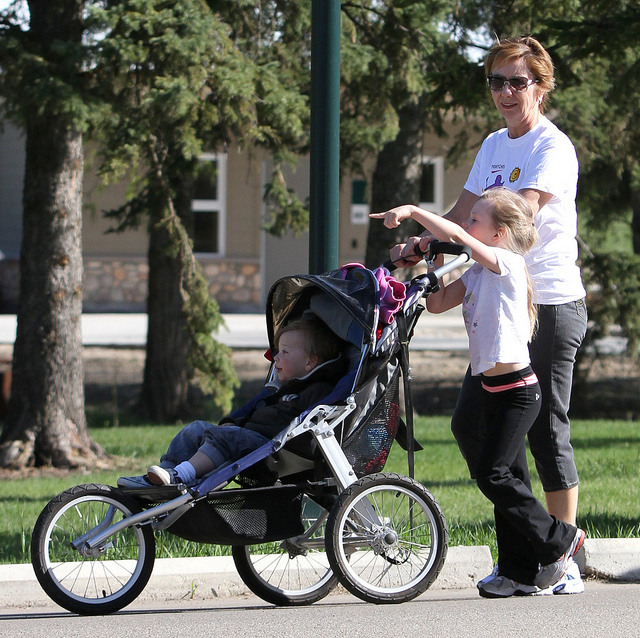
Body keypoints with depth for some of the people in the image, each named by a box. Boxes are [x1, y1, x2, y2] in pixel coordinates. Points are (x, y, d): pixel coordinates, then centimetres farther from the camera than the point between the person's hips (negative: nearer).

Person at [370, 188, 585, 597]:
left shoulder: (507, 263, -13)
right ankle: (521, 572, 11)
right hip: (494, 390, 9)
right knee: (507, 477, 8)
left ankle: (559, 540, 4)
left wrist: (412, 211, -19)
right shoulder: (476, 273, 13)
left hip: (518, 390, -9)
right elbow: (437, 303, 16)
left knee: (494, 475, -10)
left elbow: (455, 236, -24)